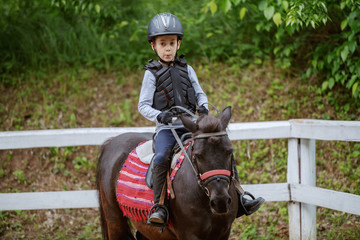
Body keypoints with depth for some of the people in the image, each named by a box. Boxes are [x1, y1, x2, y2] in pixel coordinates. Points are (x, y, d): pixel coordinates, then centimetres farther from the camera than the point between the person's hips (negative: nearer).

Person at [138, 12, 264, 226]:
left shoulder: (186, 69, 13)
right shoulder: (152, 73, 2)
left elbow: (200, 94, 17)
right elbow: (143, 105, 0)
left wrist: (203, 107, -6)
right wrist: (159, 115, -20)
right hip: (166, 128, -4)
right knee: (162, 157, -32)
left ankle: (238, 199, -3)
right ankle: (159, 207, -27)